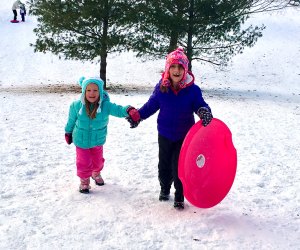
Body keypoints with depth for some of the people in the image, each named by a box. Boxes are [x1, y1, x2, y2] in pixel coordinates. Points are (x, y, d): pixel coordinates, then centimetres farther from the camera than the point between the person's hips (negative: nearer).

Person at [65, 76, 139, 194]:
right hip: (81, 140, -2)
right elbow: (71, 120, -4)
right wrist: (68, 133, 10)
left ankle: (96, 173, 55)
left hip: (98, 140, 2)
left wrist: (129, 110, -58)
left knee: (98, 160, 23)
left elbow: (119, 110, -35)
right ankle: (84, 181, 32)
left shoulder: (105, 105, -24)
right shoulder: (77, 105, -21)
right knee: (84, 162, 5)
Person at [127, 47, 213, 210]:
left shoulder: (192, 89, -14)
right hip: (165, 134, 2)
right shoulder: (161, 88, -9)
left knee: (179, 166, 0)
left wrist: (204, 112, -32)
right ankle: (164, 189, 40)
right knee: (164, 164, 15)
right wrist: (137, 115, -5)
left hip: (184, 135, -2)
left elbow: (200, 105, -9)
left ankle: (179, 197, 18)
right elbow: (151, 105, 4)